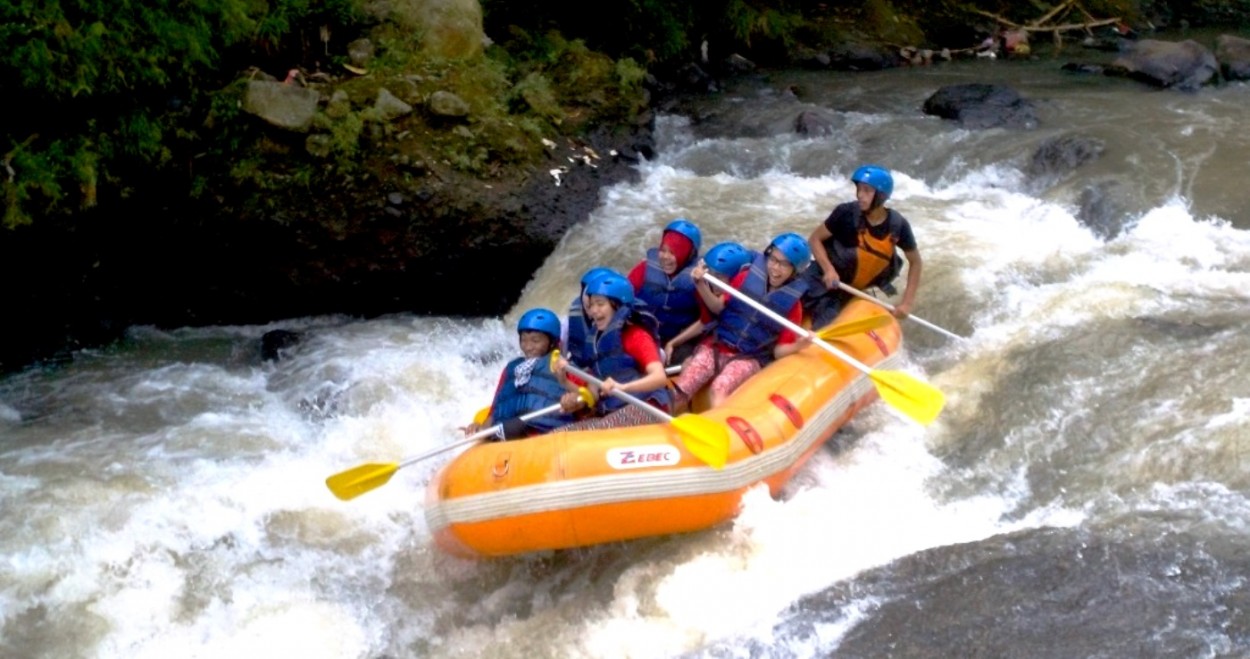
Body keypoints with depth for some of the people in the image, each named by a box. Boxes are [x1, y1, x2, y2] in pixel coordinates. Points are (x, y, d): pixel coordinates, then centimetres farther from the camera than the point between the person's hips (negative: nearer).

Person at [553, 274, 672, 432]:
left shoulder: (636, 335, 0)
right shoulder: (599, 341, 20)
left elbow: (660, 377, -17)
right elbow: (597, 393, 17)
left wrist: (622, 387, -34)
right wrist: (564, 377, 0)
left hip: (644, 409, -7)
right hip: (611, 414, 7)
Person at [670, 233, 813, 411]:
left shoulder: (792, 303, -3)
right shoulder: (746, 277, 1)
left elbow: (778, 350, -2)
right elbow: (718, 307, 7)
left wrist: (797, 346, -24)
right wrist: (701, 283, -10)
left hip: (750, 359, -1)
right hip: (717, 345, 2)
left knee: (720, 388, -34)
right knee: (678, 395, -22)